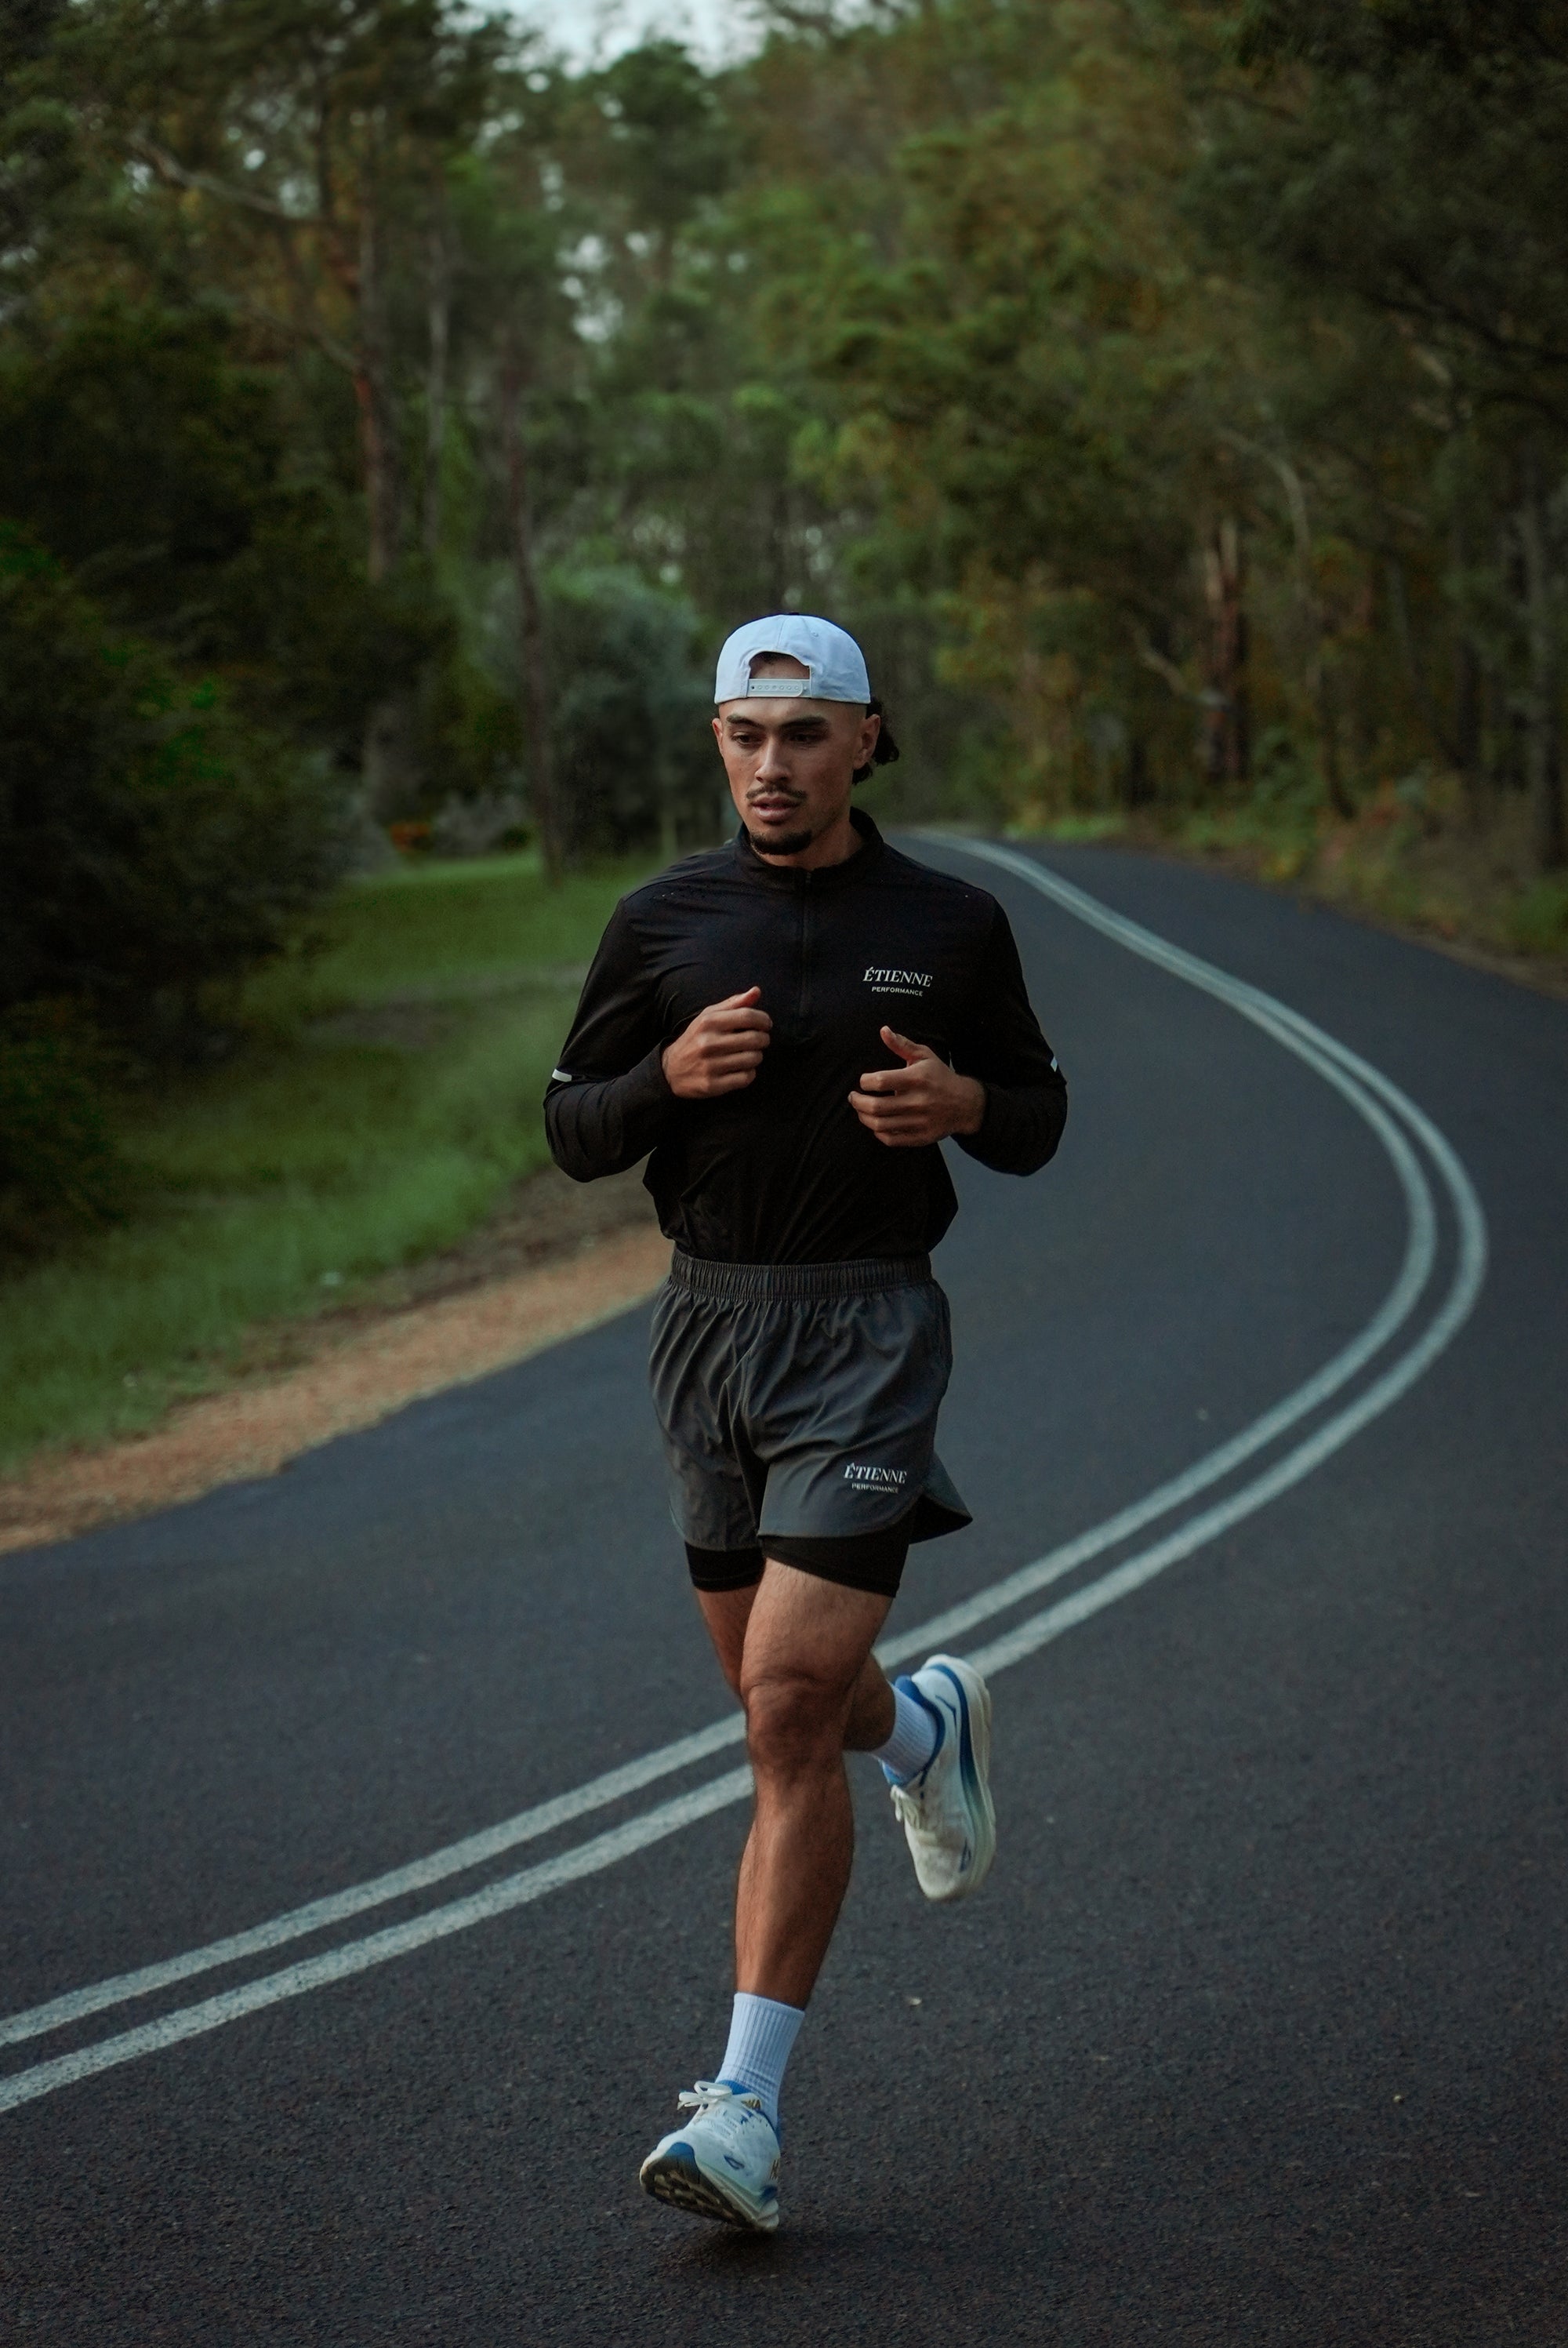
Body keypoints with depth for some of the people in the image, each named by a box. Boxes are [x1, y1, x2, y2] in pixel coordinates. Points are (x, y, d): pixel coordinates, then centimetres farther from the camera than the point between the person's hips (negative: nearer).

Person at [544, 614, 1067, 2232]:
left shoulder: (950, 928, 1)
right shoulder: (663, 924, 4)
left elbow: (1036, 1123, 11)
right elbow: (574, 1131, 8)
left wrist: (960, 1102, -12)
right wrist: (672, 1074, -13)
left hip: (868, 1328, -4)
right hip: (707, 1317, 4)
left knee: (790, 1708, -14)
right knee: (779, 1699, 16)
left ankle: (746, 2109, -11)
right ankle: (925, 1726, 53)